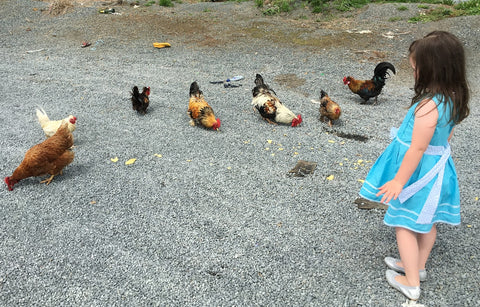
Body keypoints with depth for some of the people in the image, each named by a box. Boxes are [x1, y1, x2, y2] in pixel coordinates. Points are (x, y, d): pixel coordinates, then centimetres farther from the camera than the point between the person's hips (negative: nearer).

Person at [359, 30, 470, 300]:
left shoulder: (428, 106, -30)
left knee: (404, 225, 6)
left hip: (420, 173, -9)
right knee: (427, 222, 22)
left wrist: (398, 181, -18)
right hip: (438, 168, 9)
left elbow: (417, 149, -26)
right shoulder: (453, 100, -2)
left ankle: (412, 283, 17)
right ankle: (418, 266, 42)